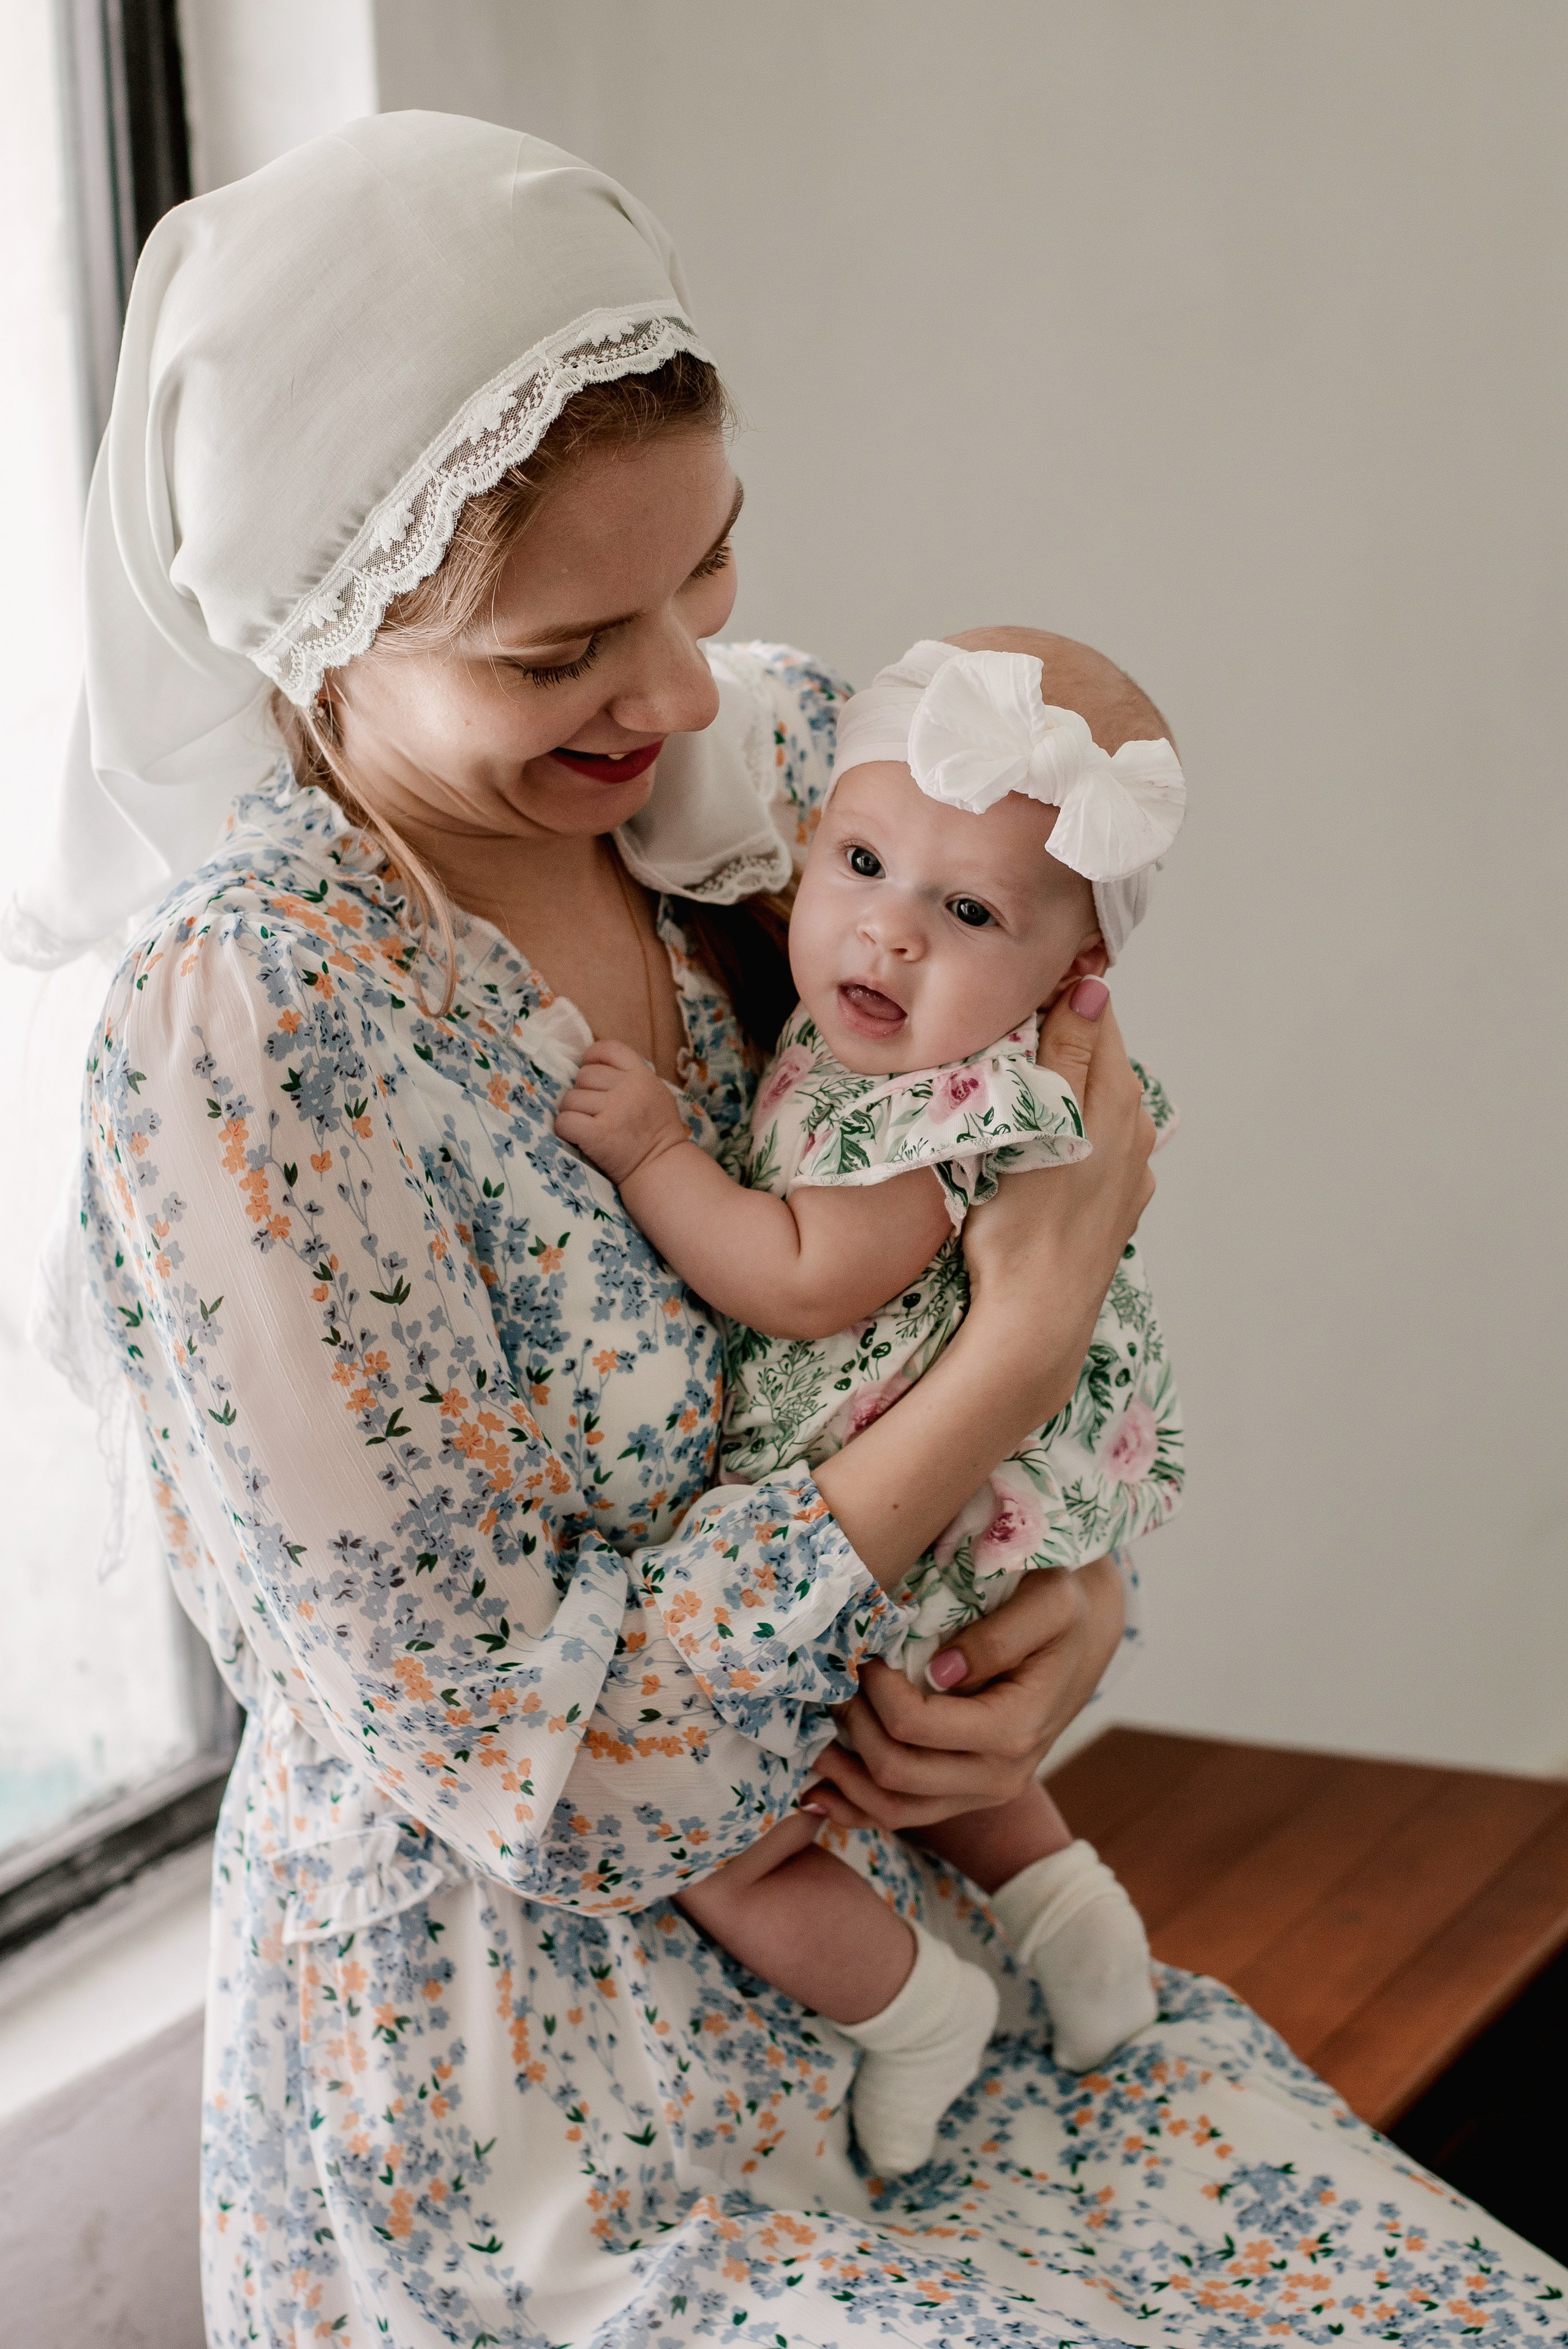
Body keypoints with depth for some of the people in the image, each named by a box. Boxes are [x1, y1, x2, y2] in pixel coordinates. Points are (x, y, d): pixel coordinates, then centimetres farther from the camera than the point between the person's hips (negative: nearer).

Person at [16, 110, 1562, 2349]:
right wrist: (1017, 1356, -23)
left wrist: (1085, 1592, -12)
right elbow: (505, 1743, -22)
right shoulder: (252, 1037, -24)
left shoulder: (764, 768, -4)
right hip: (519, 2064, -6)